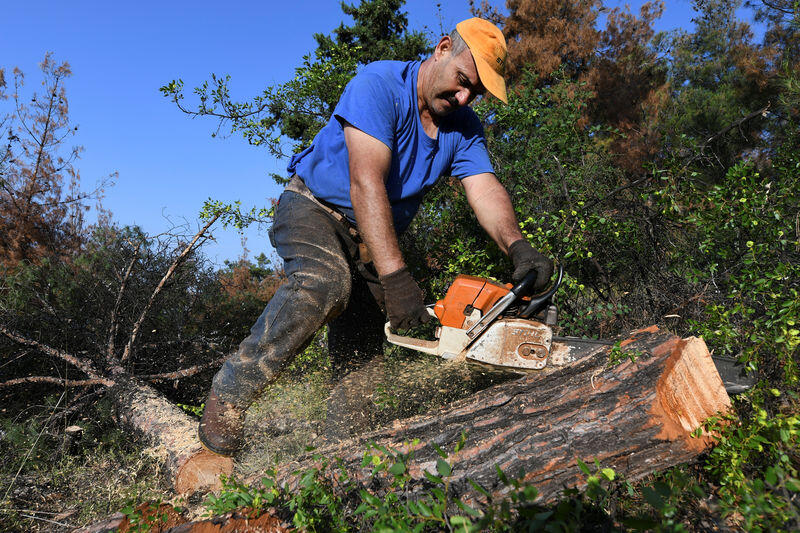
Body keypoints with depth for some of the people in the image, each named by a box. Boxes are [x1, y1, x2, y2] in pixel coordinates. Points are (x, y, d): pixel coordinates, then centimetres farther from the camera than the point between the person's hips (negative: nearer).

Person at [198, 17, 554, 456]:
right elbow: (366, 182, -32)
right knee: (326, 281, -36)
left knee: (363, 355, 0)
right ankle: (228, 398, -24)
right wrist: (394, 277, -40)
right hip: (314, 209, -6)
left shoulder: (464, 129, -1)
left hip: (372, 239, 6)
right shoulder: (380, 85, -21)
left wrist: (518, 248, -38)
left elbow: (486, 192, -16)